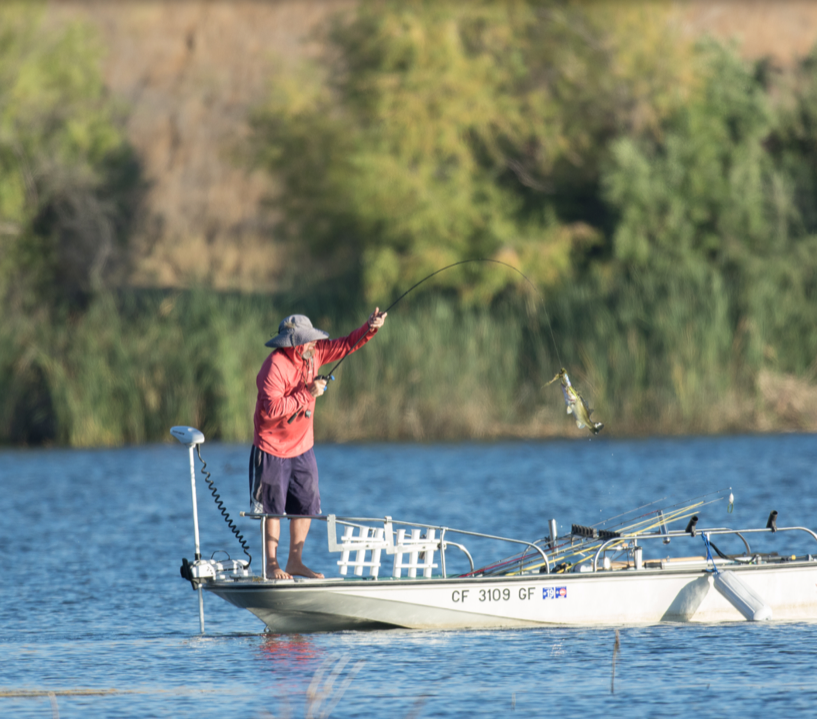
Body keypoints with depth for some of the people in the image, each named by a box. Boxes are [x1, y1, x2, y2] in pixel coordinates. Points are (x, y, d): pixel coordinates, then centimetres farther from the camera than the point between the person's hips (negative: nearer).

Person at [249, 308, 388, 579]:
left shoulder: (313, 354, -1)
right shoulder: (274, 367, -24)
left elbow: (346, 345, 7)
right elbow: (272, 409, -32)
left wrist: (370, 328, -9)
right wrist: (308, 395, -29)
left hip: (302, 446, 7)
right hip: (273, 449, -7)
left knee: (306, 505, 8)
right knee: (273, 508, 2)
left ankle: (295, 562, 19)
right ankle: (272, 565, 11)